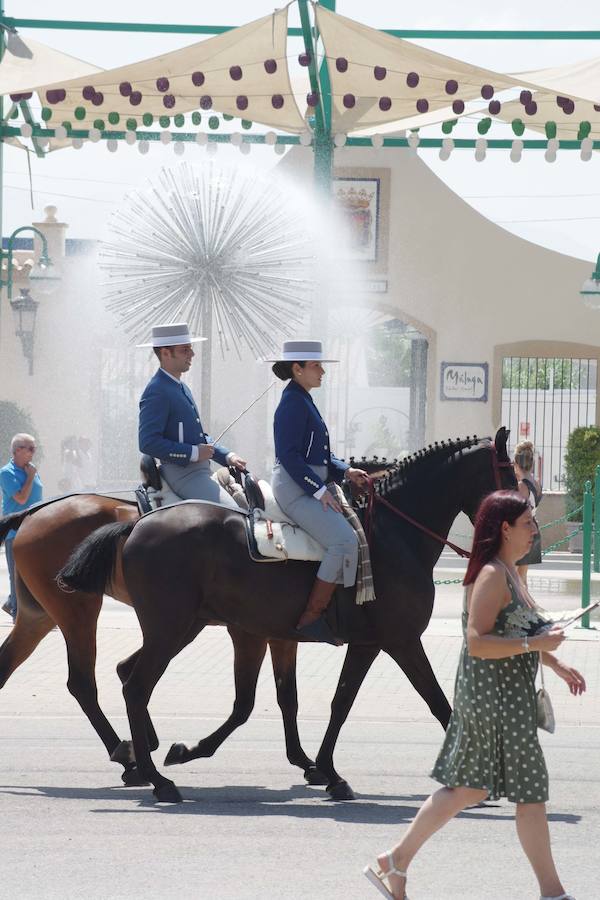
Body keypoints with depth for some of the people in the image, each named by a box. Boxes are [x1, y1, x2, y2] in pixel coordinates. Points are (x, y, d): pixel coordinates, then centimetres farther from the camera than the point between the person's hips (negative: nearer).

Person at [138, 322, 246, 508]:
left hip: (200, 470, 10)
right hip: (182, 473, -10)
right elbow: (148, 443, -22)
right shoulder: (156, 392, -13)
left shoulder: (181, 388, 19)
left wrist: (227, 456, 11)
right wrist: (193, 453, -19)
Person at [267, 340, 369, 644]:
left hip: (310, 486, 11)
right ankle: (311, 617, -19)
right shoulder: (293, 404, -13)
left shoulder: (303, 401, 18)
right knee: (344, 540, -22)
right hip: (295, 489, -11)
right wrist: (319, 490, -20)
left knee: (355, 529, 12)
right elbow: (289, 455, -20)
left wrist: (345, 472, 9)